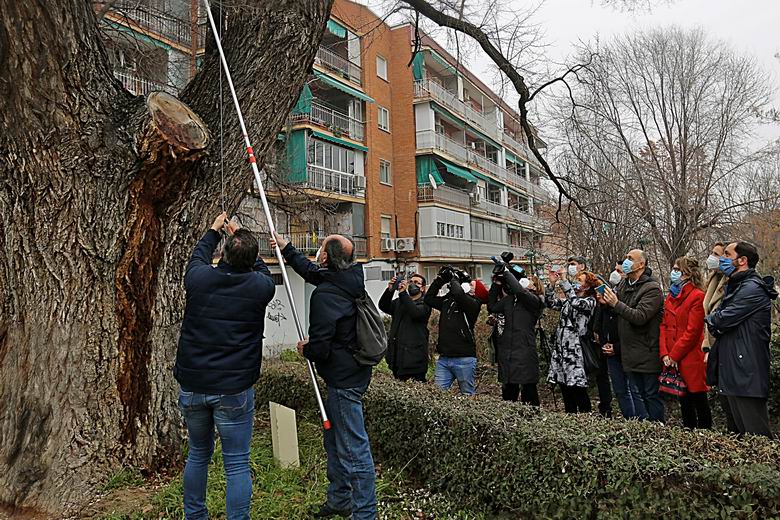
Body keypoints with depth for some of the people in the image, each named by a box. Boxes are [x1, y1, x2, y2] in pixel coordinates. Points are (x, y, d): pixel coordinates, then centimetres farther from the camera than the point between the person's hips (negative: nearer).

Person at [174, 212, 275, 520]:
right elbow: (262, 270, 14)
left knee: (198, 454, 23)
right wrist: (240, 237, 25)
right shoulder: (260, 287, -11)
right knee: (237, 464, 6)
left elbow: (198, 258, 18)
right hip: (233, 390, -3)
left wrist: (214, 231, 34)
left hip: (192, 385, 4)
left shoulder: (199, 278, -7)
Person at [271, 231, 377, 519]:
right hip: (352, 374, 11)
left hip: (344, 381, -11)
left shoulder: (325, 295, -24)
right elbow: (311, 271, 24)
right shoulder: (346, 280, 4)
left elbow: (319, 348, -22)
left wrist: (305, 349, 0)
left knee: (354, 449, 1)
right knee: (333, 440, 24)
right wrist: (285, 247, 31)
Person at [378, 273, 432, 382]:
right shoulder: (399, 302, 17)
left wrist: (403, 293, -23)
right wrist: (390, 290, -16)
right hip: (397, 357, 5)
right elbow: (383, 306, 0)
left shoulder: (424, 304, 1)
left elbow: (416, 313, -20)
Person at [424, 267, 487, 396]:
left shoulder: (472, 304, -6)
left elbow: (458, 293, -24)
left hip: (464, 358, -6)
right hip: (443, 358, 6)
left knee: (468, 395, 4)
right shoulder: (447, 300, 15)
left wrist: (453, 279, -3)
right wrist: (440, 279, 15)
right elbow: (428, 298, 22)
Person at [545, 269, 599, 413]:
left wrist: (563, 280, -17)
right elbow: (551, 303, 11)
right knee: (566, 392, 11)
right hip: (561, 349, 7)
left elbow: (576, 302, -23)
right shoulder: (568, 301, 17)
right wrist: (552, 283, -1)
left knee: (578, 391, -5)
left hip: (575, 350, -7)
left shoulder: (590, 301, -4)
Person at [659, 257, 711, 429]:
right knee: (684, 402, 18)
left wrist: (674, 355, -13)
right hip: (674, 361, 8)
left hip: (691, 359, -7)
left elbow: (692, 331, -15)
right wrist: (664, 354, -2)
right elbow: (664, 326, 8)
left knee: (699, 401, 4)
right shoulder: (671, 296, 13)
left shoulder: (697, 296, -11)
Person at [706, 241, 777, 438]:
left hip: (747, 374, -10)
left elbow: (723, 319, -19)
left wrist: (710, 319, 2)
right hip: (732, 371, 10)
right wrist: (716, 322, -7)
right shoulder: (735, 287, 19)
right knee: (741, 431, 16)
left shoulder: (752, 289, -14)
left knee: (756, 433, -4)